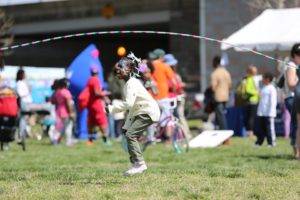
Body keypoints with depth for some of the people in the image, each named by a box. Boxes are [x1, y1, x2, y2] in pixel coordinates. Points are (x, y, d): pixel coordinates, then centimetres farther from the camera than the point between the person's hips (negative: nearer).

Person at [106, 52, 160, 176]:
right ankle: (135, 163, 17)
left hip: (148, 112, -10)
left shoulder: (131, 84, -15)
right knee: (130, 135, 12)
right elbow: (132, 107, 22)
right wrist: (126, 125, 22)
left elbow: (128, 104, -27)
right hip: (140, 113, 10)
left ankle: (139, 163, -16)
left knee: (130, 135, -17)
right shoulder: (129, 84, 16)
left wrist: (111, 108, -23)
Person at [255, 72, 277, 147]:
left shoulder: (271, 89, -10)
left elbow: (273, 102, -13)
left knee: (270, 128, -5)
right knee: (260, 129, 10)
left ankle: (271, 143, -1)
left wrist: (270, 113, -17)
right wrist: (259, 111, 17)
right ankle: (259, 142, 15)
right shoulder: (263, 88, 17)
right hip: (261, 113, 8)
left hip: (269, 113, -8)